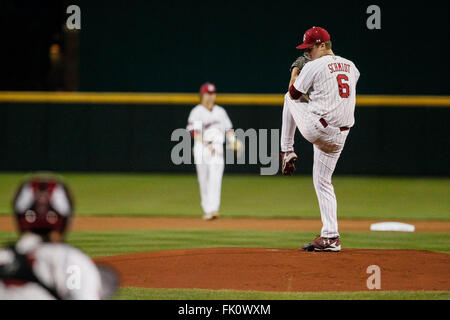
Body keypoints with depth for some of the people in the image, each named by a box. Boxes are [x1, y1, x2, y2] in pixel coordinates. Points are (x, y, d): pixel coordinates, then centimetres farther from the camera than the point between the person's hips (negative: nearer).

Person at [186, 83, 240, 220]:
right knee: (203, 180, 3)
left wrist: (234, 141, -5)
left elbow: (228, 130, 15)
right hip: (201, 147, -2)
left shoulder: (220, 111, 15)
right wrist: (207, 145, -25)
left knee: (215, 179, -13)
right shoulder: (196, 112, 0)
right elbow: (195, 132, -12)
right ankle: (206, 209, 15)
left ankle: (213, 209, -22)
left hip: (217, 148, 2)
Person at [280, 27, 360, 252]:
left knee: (290, 98, 23)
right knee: (323, 182, 14)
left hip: (315, 127, -6)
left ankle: (287, 151, 23)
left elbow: (294, 93, 4)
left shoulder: (313, 66, -8)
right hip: (339, 136, 6)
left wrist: (295, 73, 22)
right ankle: (330, 237, 4)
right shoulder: (351, 67, 14)